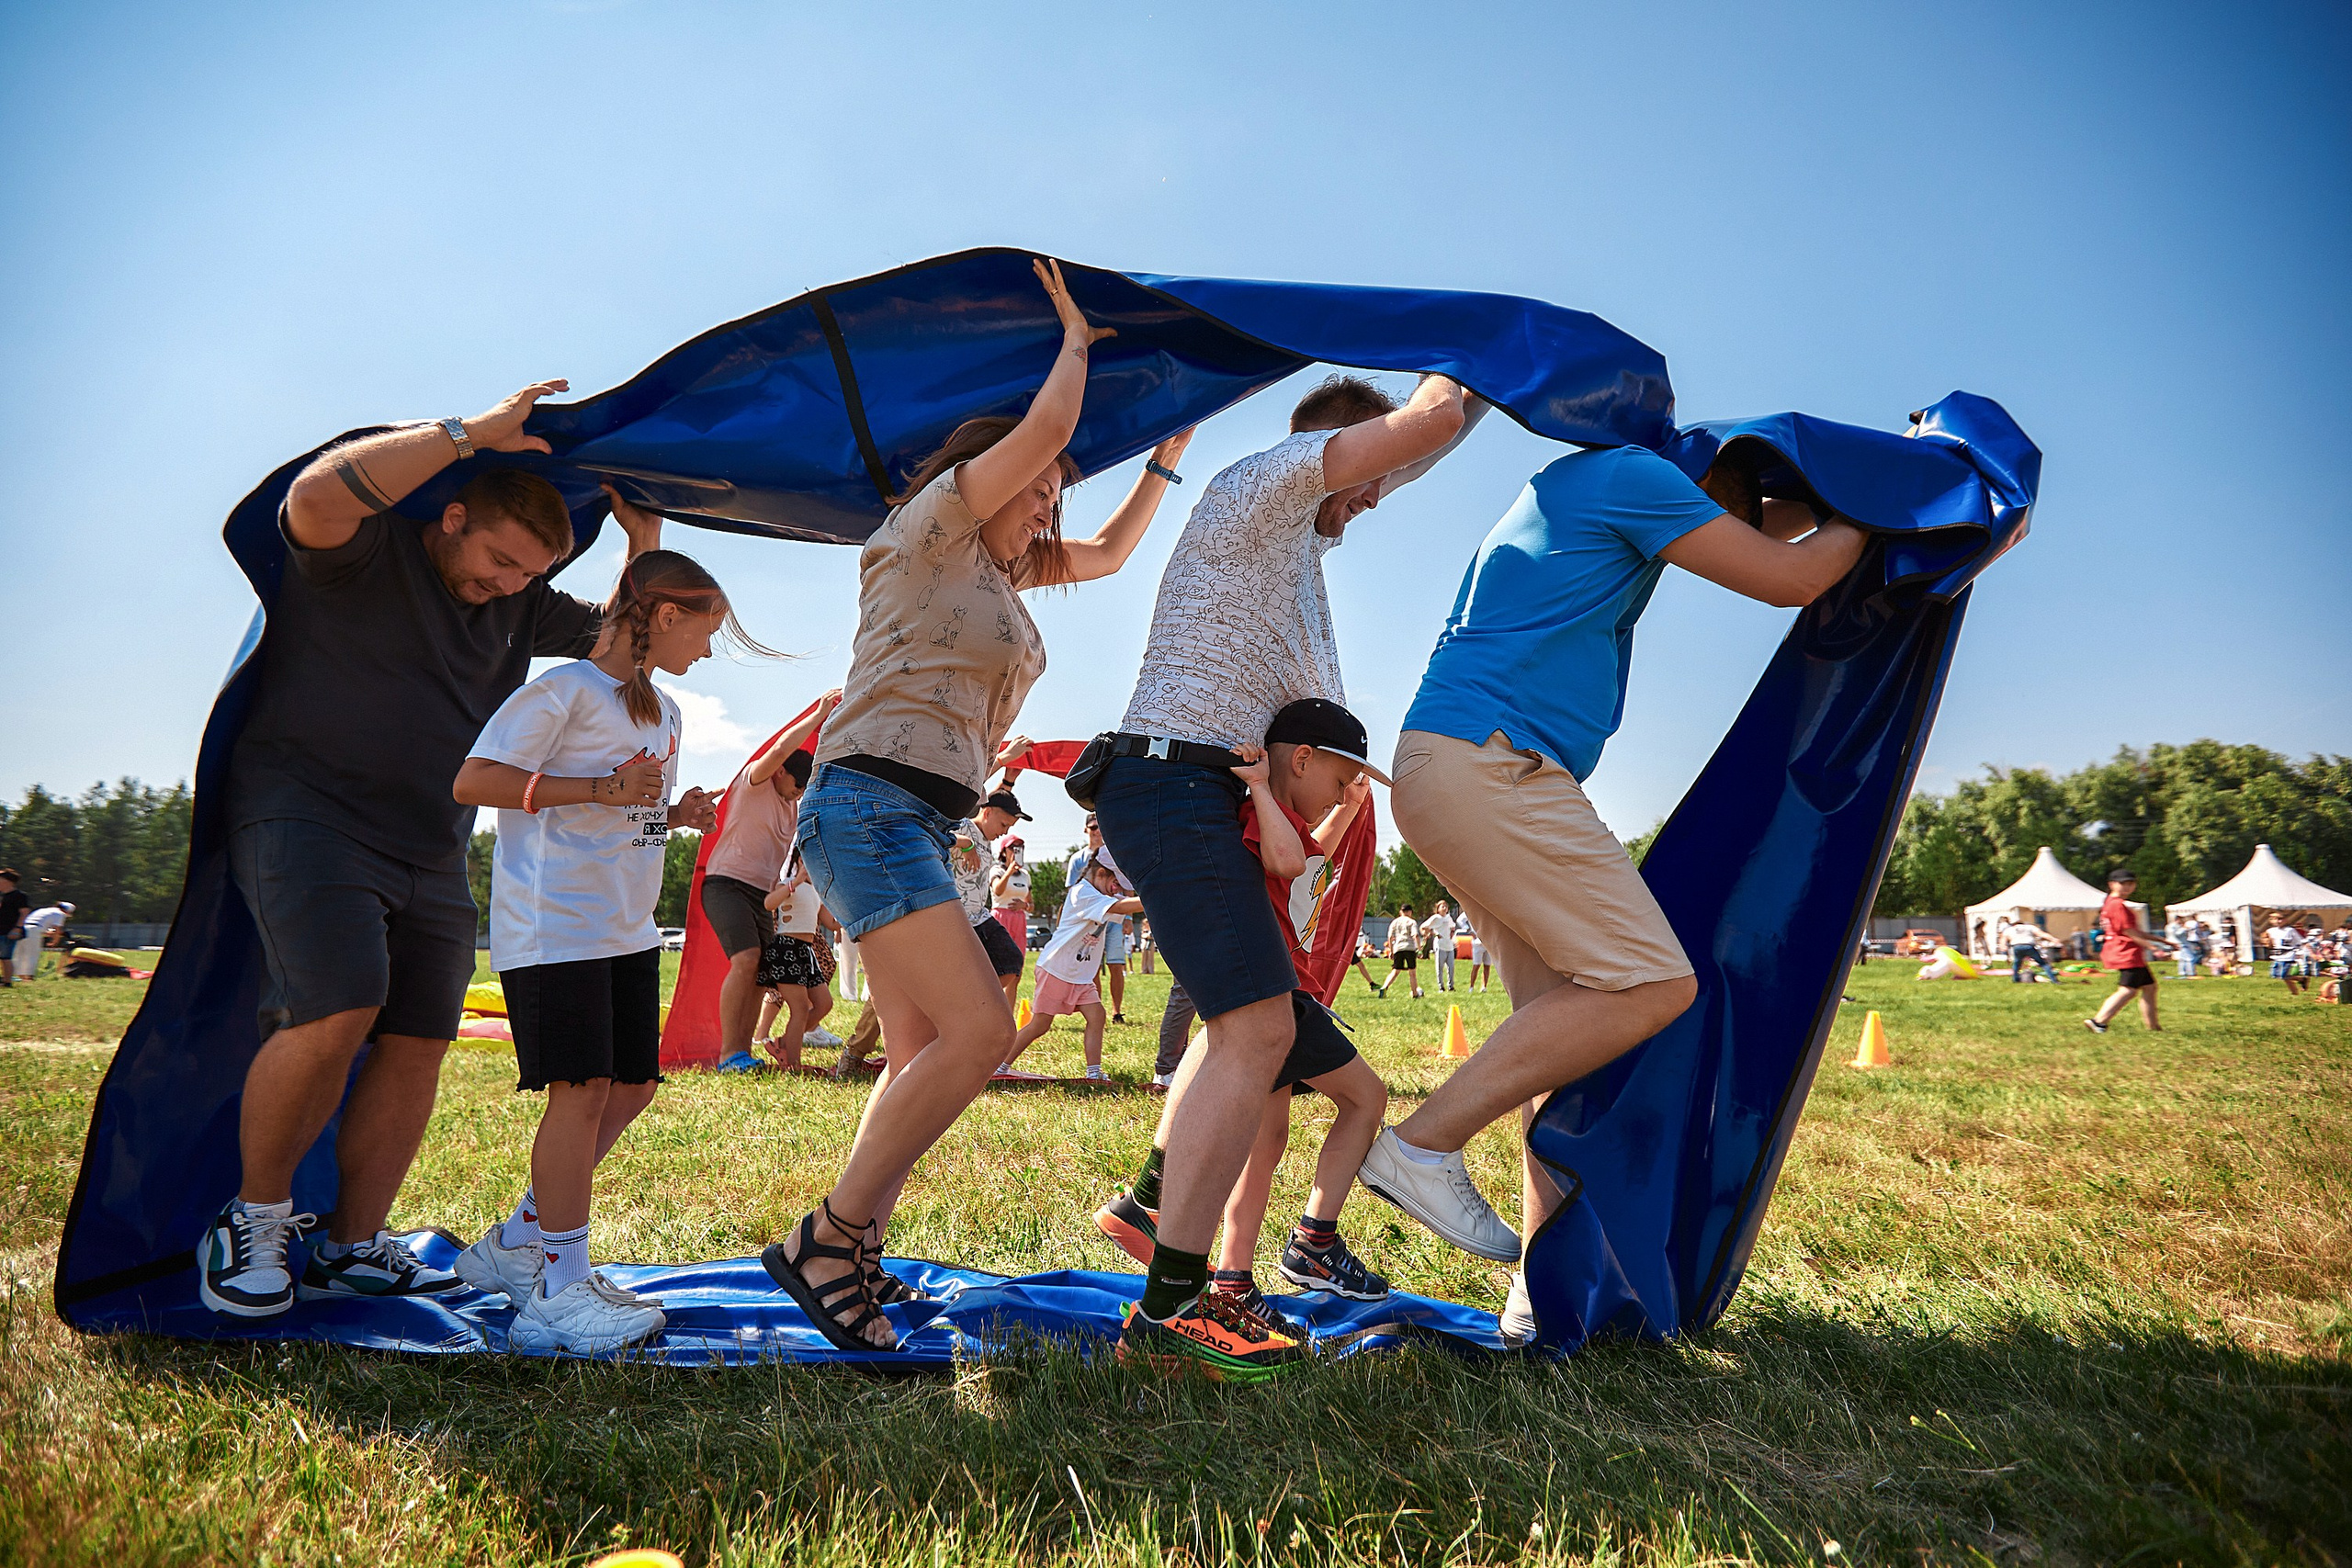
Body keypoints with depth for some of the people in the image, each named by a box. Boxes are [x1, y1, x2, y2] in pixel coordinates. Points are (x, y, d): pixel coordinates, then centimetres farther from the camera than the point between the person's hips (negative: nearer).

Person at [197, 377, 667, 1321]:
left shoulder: (519, 606, 13)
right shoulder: (366, 552, -6)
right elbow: (317, 496, -28)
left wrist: (643, 539, 5)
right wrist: (474, 433, -25)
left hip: (431, 853, 7)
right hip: (306, 817, -7)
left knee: (417, 1041, 1)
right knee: (337, 1013, -22)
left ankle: (351, 1247, 13)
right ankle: (253, 1217, 2)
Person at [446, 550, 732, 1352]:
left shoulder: (664, 712, 18)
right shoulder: (567, 689, -8)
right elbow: (472, 782, -16)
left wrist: (677, 814, 7)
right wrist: (600, 789, -21)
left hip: (627, 930, 9)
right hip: (554, 926, -9)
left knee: (630, 1088, 10)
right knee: (582, 1090, -11)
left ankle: (516, 1245, 24)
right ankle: (558, 1291, -2)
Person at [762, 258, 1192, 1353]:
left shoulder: (1003, 572, 23)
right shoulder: (925, 532, 0)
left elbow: (1112, 554, 36)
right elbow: (1045, 425, -7)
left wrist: (1170, 452, 36)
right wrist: (1075, 337, 11)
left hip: (921, 825, 10)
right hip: (869, 803, -10)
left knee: (922, 1053, 7)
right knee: (978, 1030, -20)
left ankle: (848, 1253, 13)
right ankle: (824, 1242, -12)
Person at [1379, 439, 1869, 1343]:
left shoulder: (1578, 491, 29)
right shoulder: (1632, 474, -1)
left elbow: (1764, 528, 42)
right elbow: (1790, 579, -2)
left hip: (1446, 773, 10)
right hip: (1487, 761, -10)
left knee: (1572, 1015, 7)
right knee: (1652, 985, -12)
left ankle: (1543, 1290, 9)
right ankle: (1424, 1145, -11)